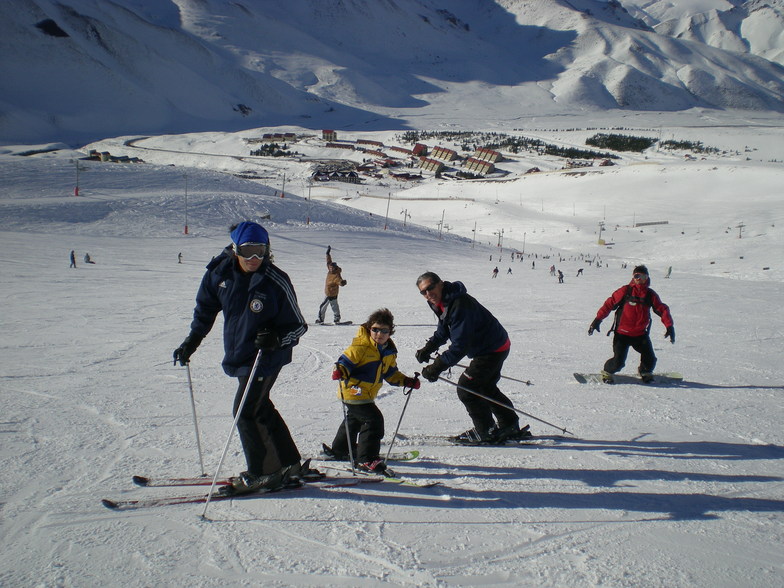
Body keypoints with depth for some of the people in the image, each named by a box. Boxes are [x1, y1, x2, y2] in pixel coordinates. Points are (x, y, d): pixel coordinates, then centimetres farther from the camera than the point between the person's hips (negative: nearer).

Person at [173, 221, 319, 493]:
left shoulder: (276, 282, -19)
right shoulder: (220, 272, -6)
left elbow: (298, 325, -11)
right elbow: (206, 307, 13)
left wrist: (277, 338, -29)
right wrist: (192, 340, 13)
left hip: (267, 357, -7)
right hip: (238, 355, 7)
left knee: (245, 412, -6)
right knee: (261, 410, 15)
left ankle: (263, 473, 10)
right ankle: (291, 465, 27)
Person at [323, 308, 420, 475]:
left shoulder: (389, 351, 5)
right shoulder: (361, 346, -19)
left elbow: (391, 374, 15)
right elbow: (345, 361, -20)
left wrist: (407, 381, 5)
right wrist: (339, 371, -40)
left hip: (367, 395, 10)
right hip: (353, 391, -9)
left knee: (355, 419, 27)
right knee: (373, 419, -19)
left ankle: (339, 450, 50)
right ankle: (367, 460, -13)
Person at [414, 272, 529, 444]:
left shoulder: (459, 304, -30)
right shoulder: (442, 302, 2)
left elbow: (460, 345, -33)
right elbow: (443, 331, 17)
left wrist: (437, 367, -33)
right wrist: (428, 348, 0)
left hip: (493, 349, -11)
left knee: (466, 388, -7)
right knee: (485, 387, 23)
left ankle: (485, 432, 7)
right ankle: (510, 426, 37)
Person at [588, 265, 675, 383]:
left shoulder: (651, 295, 2)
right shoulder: (625, 291, -6)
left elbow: (662, 310, 4)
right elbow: (609, 304, -5)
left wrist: (669, 326, -9)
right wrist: (597, 320, -11)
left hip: (641, 334, 3)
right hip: (622, 333, -3)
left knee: (650, 360, 0)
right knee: (618, 362, -9)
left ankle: (645, 371, 34)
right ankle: (607, 372, 22)